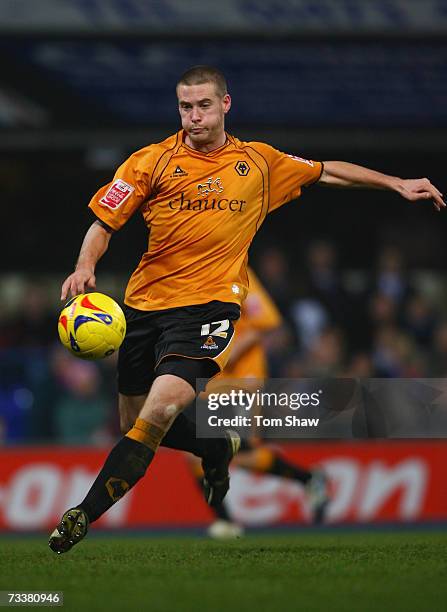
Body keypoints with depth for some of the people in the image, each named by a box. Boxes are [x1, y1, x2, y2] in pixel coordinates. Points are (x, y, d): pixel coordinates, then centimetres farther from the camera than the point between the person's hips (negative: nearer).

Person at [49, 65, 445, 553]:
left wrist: (396, 184, 23)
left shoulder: (259, 162, 9)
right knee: (135, 424, 9)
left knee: (160, 409, -24)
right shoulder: (152, 161, 3)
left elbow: (327, 173, 24)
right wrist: (85, 266, -15)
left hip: (208, 305, -2)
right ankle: (220, 445, 38)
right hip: (144, 305, 2)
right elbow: (104, 222, 4)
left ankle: (85, 514, -22)